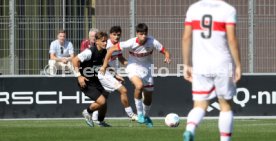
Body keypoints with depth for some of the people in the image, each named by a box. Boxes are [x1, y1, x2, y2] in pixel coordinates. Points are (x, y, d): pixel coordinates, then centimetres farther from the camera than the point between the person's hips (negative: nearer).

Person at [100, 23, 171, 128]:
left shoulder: (152, 42, -20)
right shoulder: (131, 43, -25)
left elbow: (165, 52, -12)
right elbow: (112, 49, -17)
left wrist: (167, 57, -36)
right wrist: (105, 65, -14)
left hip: (146, 69, 3)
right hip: (133, 68, -3)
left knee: (148, 97, 10)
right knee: (139, 85, -34)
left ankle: (145, 116, 41)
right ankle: (140, 114, -17)